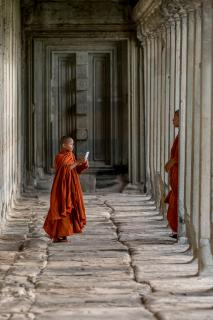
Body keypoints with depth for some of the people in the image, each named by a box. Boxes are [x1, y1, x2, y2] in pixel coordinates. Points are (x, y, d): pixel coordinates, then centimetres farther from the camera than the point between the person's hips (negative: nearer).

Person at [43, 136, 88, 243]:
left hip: (71, 188, 8)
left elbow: (76, 170, 14)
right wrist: (76, 163, -22)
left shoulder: (71, 156, 11)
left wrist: (83, 165, -4)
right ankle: (56, 236, -2)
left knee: (69, 210, 8)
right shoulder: (59, 157, -13)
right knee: (61, 210, -6)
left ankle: (62, 234, 14)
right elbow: (65, 170, -24)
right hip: (62, 187, -8)